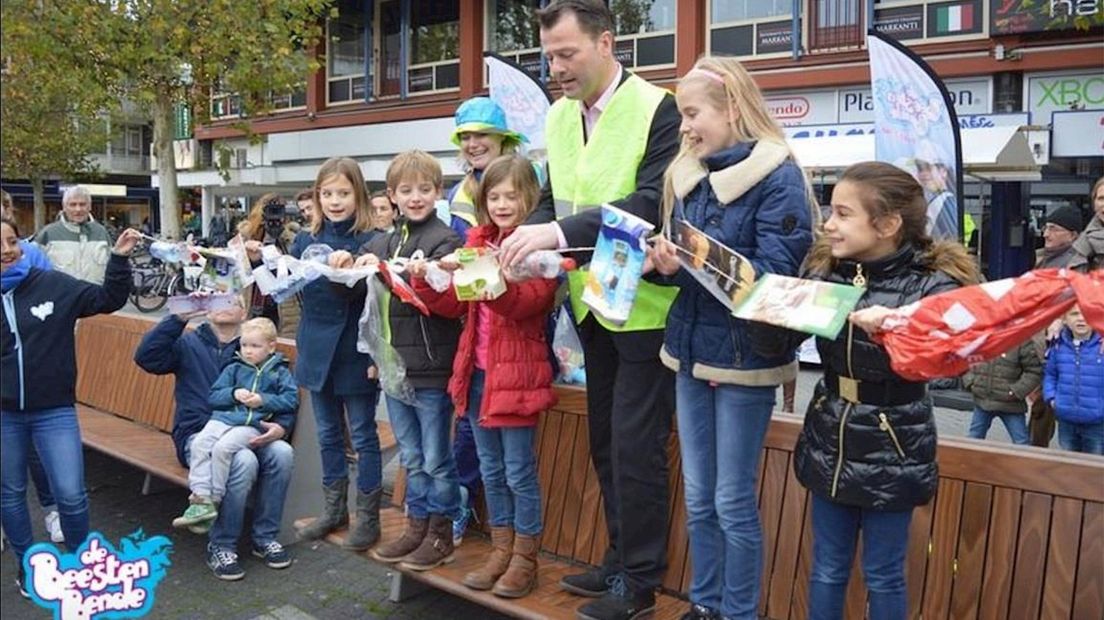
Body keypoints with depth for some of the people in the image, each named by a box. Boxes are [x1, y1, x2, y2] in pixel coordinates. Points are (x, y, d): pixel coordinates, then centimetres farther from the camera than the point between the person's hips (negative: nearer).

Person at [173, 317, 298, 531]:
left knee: (222, 448, -28)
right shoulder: (234, 369, 20)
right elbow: (214, 396, 15)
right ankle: (201, 499, -24)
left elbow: (291, 400, 2)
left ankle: (214, 499, -16)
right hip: (223, 417, 4)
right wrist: (234, 393, -4)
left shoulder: (279, 373, 11)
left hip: (253, 424, -4)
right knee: (200, 444, -22)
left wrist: (264, 400, -8)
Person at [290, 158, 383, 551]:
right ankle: (333, 508, 31)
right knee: (328, 435, 17)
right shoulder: (306, 242, 7)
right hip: (318, 352, 6)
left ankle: (368, 516, 19)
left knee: (363, 436, 6)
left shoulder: (371, 241, -10)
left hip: (355, 353, -5)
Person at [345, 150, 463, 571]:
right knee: (411, 457, 18)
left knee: (436, 458, 6)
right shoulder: (383, 243, 10)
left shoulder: (445, 240, -8)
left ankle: (441, 533, 21)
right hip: (395, 364, 6)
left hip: (431, 367, -6)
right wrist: (347, 269, -7)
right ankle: (417, 525, 31)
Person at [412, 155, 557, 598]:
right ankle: (501, 551, 28)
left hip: (517, 372, -6)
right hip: (477, 371, 7)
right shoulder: (478, 241, 12)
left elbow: (530, 299, -22)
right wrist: (426, 282, -4)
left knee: (519, 471, 2)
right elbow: (455, 304, 13)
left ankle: (524, 559, 17)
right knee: (491, 470, 15)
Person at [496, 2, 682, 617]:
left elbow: (654, 202, -25)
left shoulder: (656, 107, -14)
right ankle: (621, 561, 33)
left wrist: (562, 232, -32)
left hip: (645, 304, -7)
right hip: (592, 303, 8)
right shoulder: (558, 116, 8)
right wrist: (526, 238, -10)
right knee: (606, 441, 17)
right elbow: (553, 200, 12)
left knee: (636, 445, 0)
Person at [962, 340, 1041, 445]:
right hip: (982, 401, 3)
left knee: (1021, 442, 2)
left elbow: (1035, 371, -9)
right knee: (973, 437, 14)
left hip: (1009, 404, -3)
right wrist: (970, 381, -1)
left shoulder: (1021, 342, -12)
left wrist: (1016, 391, -16)